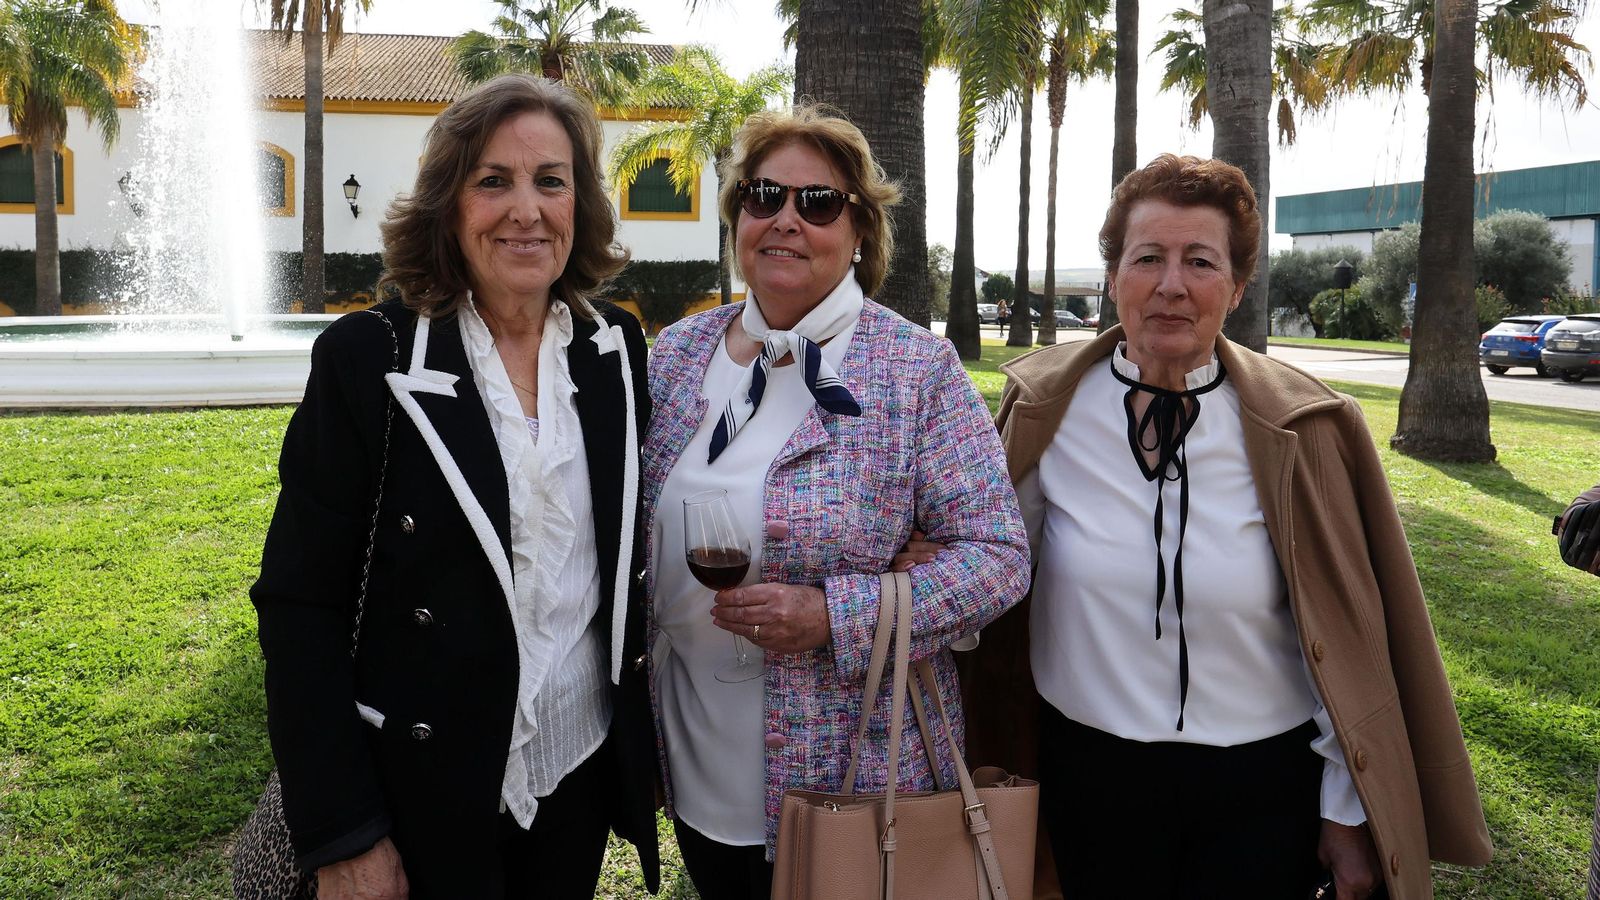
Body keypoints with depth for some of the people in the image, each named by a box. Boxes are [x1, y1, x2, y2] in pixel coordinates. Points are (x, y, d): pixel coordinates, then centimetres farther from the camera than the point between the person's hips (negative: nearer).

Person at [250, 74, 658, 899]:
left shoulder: (616, 352, -1)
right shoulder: (367, 359, -12)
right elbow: (299, 607, -11)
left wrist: (640, 747, 8)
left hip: (583, 779, 4)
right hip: (425, 799, -3)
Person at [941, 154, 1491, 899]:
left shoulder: (1300, 430, -11)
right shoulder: (1046, 406, -7)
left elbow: (1344, 636, -5)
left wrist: (1348, 812, -2)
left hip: (1261, 789, -1)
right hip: (1092, 773, 1)